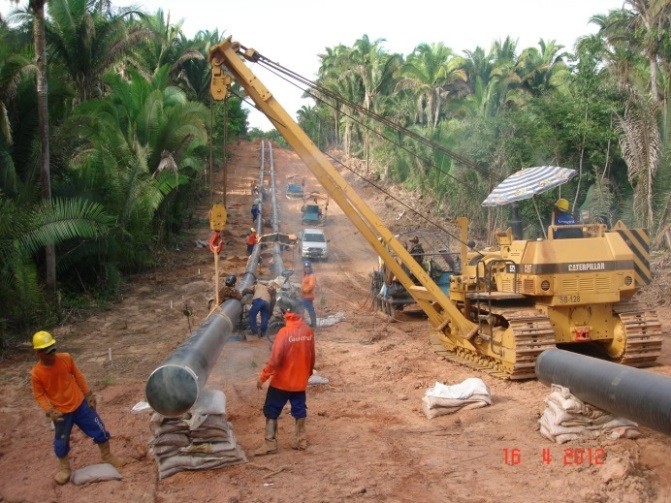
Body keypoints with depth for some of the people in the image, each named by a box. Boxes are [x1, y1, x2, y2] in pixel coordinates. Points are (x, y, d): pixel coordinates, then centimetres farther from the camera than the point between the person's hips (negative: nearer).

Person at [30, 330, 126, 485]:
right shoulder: (36, 373, -18)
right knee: (61, 442, 12)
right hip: (61, 412, -2)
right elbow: (39, 395, -7)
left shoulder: (65, 358, -12)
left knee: (99, 430, 9)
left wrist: (89, 394, 3)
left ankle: (107, 457, 30)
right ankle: (64, 468, 38)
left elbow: (78, 376, 2)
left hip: (80, 404, 2)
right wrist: (50, 411, -18)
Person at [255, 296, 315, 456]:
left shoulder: (285, 332, -21)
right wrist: (308, 373, 23)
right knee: (299, 411, 16)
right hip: (300, 381, 5)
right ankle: (300, 441, 22)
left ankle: (270, 444, 6)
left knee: (271, 412, 6)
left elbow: (275, 359, -20)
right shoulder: (308, 331, -2)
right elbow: (311, 357, 8)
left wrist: (263, 377, -11)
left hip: (281, 381, -5)